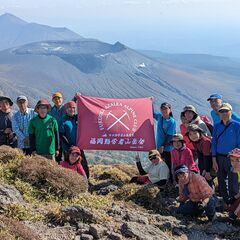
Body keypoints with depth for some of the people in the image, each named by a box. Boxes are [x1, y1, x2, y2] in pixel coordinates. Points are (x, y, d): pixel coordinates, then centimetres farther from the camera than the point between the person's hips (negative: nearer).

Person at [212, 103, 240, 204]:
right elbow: (214, 143, 8)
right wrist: (214, 160, 2)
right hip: (219, 158, 4)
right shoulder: (217, 126, 7)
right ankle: (225, 202, 25)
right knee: (221, 183, 10)